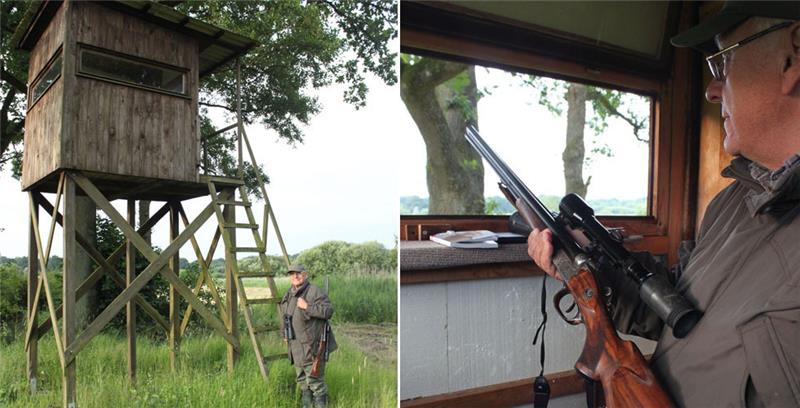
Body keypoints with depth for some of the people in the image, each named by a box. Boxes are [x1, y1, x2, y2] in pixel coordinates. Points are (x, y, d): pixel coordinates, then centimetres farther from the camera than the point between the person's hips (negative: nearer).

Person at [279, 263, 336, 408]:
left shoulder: (315, 292, -14)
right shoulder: (288, 295, 11)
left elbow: (328, 311, -23)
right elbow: (284, 315, 26)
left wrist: (307, 306, -25)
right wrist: (284, 334, 26)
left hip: (312, 344, -8)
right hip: (296, 345, 8)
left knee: (314, 377, -6)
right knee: (301, 377, 17)